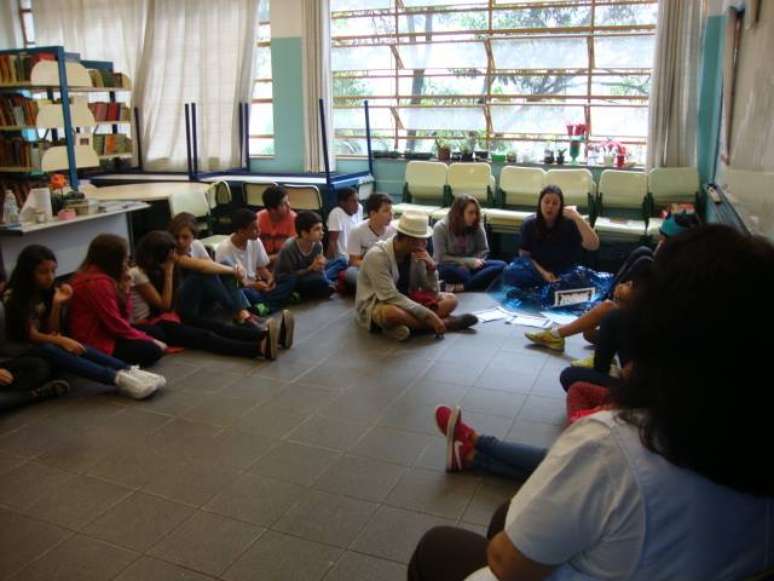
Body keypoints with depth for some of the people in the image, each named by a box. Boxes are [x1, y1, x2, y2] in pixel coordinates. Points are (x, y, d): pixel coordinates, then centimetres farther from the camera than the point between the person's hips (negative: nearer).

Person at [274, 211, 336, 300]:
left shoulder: (318, 244, -13)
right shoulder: (289, 247, -28)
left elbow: (319, 271, -9)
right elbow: (292, 275, -21)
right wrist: (311, 268, -34)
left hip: (305, 276, 5)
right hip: (285, 279, -5)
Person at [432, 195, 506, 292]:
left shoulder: (477, 226, -5)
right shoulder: (441, 228, -14)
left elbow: (483, 250, 3)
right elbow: (442, 258, -16)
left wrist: (473, 262, -18)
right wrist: (469, 261, -21)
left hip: (469, 266, 5)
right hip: (448, 266, -5)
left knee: (501, 265, -21)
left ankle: (459, 287, -34)